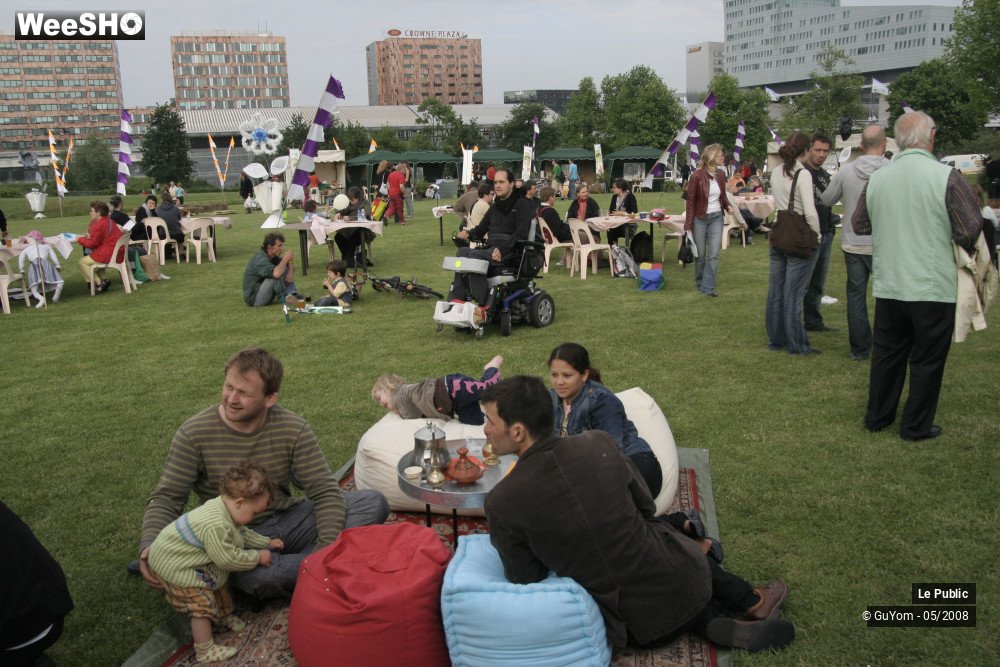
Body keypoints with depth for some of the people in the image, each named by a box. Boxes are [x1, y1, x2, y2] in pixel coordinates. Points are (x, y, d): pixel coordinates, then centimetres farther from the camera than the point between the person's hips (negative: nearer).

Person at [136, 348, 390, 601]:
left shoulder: (293, 430, -7)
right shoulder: (193, 434, -9)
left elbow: (325, 492, -8)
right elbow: (166, 498, -5)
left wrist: (327, 547, -24)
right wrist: (149, 546, -26)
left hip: (288, 520, 3)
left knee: (374, 503, -16)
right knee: (257, 577, -40)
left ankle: (293, 565, -24)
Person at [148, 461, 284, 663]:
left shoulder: (224, 509, -8)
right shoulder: (216, 525, -40)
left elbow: (242, 533, 11)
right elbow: (228, 559, -31)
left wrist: (267, 543, 9)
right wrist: (257, 557, -19)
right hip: (173, 566, -10)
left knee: (220, 584, 22)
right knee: (202, 602, -6)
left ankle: (225, 616, 44)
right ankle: (204, 650, 7)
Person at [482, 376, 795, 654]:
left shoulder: (501, 504, -21)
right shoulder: (599, 443, -11)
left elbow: (525, 578, -7)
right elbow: (646, 505, 4)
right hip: (683, 582, 1)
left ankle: (716, 623, 14)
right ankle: (751, 601, 38)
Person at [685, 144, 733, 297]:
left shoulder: (720, 174, 4)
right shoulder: (697, 175, -12)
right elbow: (690, 201, -9)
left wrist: (728, 206, -4)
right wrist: (688, 225, -12)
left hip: (716, 218, 4)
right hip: (700, 218, -4)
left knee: (714, 254, -6)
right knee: (700, 255, 6)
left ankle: (708, 287, -4)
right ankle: (700, 284, 25)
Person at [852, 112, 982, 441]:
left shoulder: (877, 178, -2)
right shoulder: (946, 177, -15)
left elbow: (859, 225, 9)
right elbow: (972, 229, -14)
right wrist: (966, 247, 6)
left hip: (888, 287, 4)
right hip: (934, 287, -4)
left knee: (887, 353, 17)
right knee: (927, 360, 9)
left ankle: (877, 416, 28)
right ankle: (916, 426, 19)